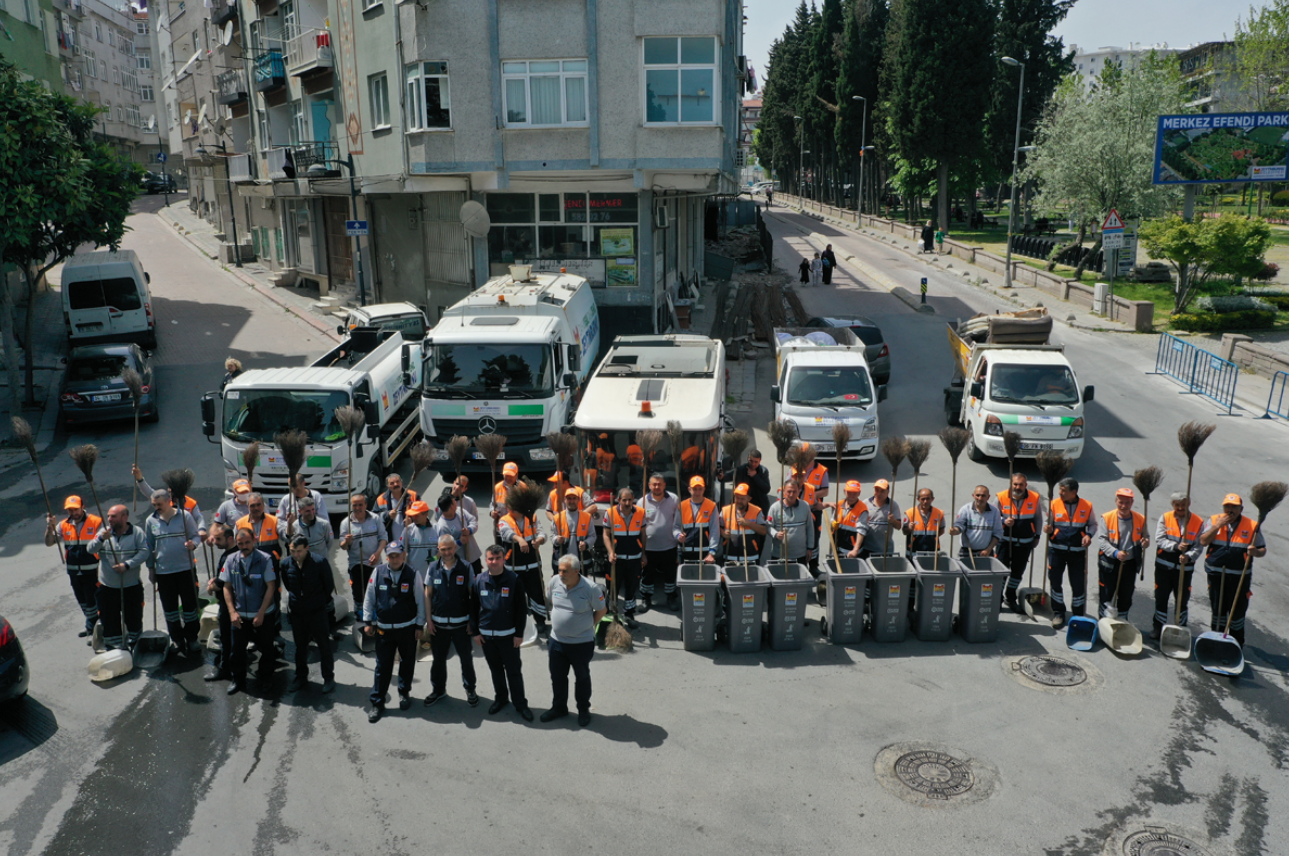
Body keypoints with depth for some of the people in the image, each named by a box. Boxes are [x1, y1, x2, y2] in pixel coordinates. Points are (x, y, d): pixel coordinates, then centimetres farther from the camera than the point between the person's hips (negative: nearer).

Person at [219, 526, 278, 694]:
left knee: (266, 647, 10)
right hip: (239, 615, 2)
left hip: (263, 614, -2)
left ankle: (265, 677, 31)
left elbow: (271, 587, -10)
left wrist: (261, 613, -12)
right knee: (237, 648, 8)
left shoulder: (265, 559, -11)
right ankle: (238, 680, 27)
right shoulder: (231, 560, -2)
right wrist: (232, 611, -4)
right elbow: (227, 587, 4)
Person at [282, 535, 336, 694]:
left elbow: (329, 585, -4)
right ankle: (301, 678, 30)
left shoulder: (320, 562, -16)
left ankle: (328, 678, 16)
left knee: (324, 645, 4)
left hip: (317, 611, -4)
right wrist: (295, 600, 14)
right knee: (300, 647, 15)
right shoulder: (286, 564, -5)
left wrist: (321, 601, 4)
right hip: (297, 612, 4)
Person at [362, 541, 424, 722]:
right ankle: (377, 702, 13)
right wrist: (367, 622, 3)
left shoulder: (413, 575, -9)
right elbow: (369, 597, 3)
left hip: (407, 628, 0)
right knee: (382, 666, 3)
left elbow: (420, 601, -2)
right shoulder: (378, 572, -6)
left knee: (407, 663, 13)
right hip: (384, 629, 0)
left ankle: (404, 693, 35)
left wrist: (419, 626, -1)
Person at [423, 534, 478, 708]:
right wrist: (429, 620, 0)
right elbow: (427, 595, 4)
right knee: (438, 658, 14)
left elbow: (473, 595, -3)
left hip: (461, 623, -2)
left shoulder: (466, 568, -7)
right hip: (438, 623, 2)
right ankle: (438, 689, 32)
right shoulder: (433, 568, -2)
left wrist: (472, 620, -6)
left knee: (466, 658, 9)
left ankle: (470, 689, 26)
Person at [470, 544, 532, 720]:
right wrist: (475, 631, 4)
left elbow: (521, 608, -7)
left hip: (508, 634, -3)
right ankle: (500, 698, 33)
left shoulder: (513, 580, -10)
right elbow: (473, 607, 6)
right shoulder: (479, 581, -1)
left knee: (514, 671, 4)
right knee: (495, 669, 16)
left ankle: (520, 703, 15)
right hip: (486, 634, 3)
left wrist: (519, 633, -8)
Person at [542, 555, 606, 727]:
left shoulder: (590, 588, -22)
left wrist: (588, 625, -5)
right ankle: (559, 707, 39)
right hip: (557, 640, 4)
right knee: (557, 676, 19)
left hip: (582, 643, -4)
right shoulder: (555, 581, -9)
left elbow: (602, 610, -8)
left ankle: (583, 710, 35)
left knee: (582, 677, 16)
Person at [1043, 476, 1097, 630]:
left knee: (1078, 584, 3)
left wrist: (1089, 535, -9)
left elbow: (1093, 524, 10)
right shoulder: (1054, 504, -3)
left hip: (1077, 552, 0)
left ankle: (1078, 615, 20)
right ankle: (1058, 613, 24)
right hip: (1056, 549, 0)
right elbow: (1049, 525, 4)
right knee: (1055, 581, 6)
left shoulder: (1086, 506, -3)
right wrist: (1048, 529, -18)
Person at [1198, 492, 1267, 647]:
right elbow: (1203, 541, -9)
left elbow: (1262, 550, 1)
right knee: (1218, 610, 14)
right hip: (1216, 575, 2)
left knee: (1237, 612, 4)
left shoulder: (1252, 526, -2)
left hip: (1239, 577, -2)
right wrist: (1218, 526, -17)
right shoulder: (1214, 520, 2)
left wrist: (1255, 552, -22)